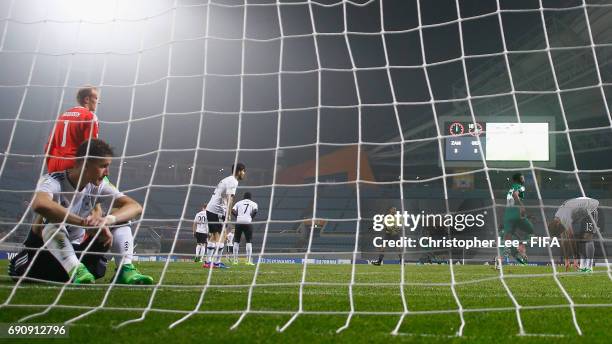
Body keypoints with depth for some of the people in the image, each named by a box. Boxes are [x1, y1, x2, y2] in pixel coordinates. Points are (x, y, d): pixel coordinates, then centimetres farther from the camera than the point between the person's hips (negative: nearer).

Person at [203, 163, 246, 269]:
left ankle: (208, 261, 13)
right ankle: (217, 262, -5)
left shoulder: (227, 180, 22)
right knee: (220, 236, -6)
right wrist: (229, 214, -24)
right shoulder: (233, 181, -9)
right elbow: (229, 198, -20)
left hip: (210, 209, 10)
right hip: (217, 211, -10)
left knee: (214, 236, 13)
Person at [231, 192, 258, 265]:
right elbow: (255, 211, -6)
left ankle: (235, 260, 11)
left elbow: (232, 211, 4)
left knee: (236, 241, 12)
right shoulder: (253, 203, 14)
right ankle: (249, 260, -5)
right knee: (249, 241, 4)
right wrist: (251, 217, 8)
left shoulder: (239, 203, 19)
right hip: (248, 222, -2)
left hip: (238, 222, 2)